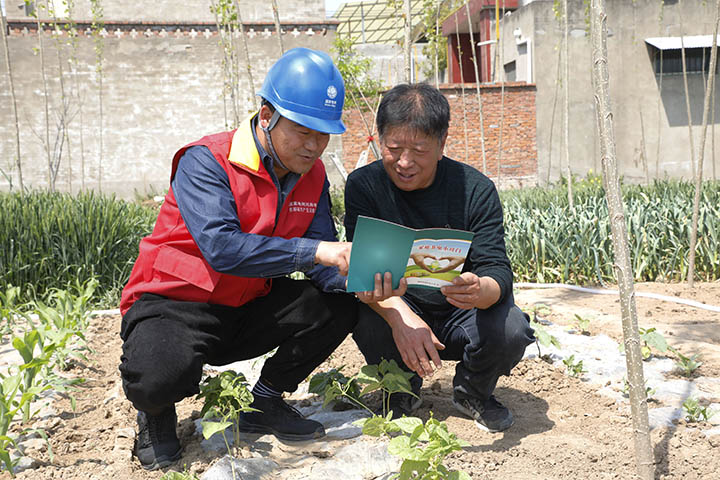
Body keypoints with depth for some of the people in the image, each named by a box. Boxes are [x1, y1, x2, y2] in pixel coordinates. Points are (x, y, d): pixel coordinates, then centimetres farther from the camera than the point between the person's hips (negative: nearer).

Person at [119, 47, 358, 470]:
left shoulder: (312, 175, 1)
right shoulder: (206, 162, -19)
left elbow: (322, 264, -4)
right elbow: (220, 248, -34)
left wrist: (351, 279, -28)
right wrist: (314, 251, -38)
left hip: (249, 309, 6)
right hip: (176, 304, -6)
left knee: (339, 308, -13)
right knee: (161, 375, -36)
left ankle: (266, 401, 10)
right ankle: (156, 411, 5)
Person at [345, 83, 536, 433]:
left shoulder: (475, 189, -13)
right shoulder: (364, 185, -12)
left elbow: (497, 269, -20)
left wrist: (481, 290, -46)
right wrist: (400, 315, -41)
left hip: (461, 314, 0)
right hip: (397, 310, 0)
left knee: (511, 330, -29)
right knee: (369, 322, -32)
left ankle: (472, 392, 7)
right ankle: (403, 391, 3)